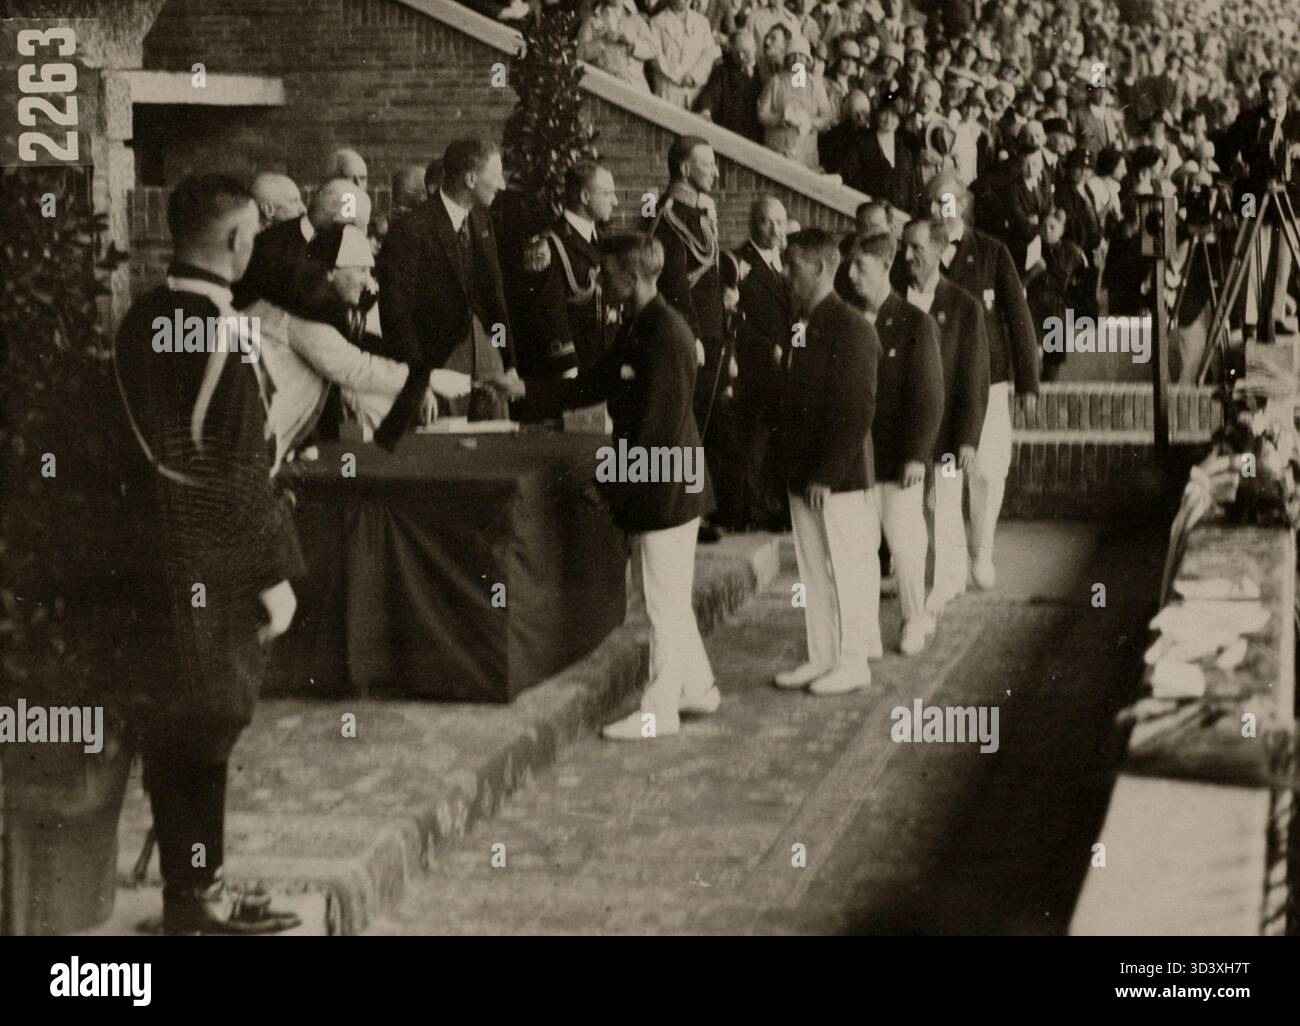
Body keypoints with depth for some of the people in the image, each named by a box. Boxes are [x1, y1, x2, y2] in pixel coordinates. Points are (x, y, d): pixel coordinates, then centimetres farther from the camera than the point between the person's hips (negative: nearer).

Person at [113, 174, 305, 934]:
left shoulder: (143, 320, 6)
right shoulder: (217, 331, -19)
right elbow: (238, 468, -19)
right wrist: (275, 572, -13)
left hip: (158, 554, 8)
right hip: (211, 570, -8)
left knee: (180, 730, 14)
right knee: (205, 728, 1)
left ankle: (195, 884, 23)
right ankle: (198, 898, 9)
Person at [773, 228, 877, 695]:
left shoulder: (850, 329, -15)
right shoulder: (805, 326, 12)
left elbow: (857, 411, -19)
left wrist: (826, 475, -20)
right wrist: (790, 466, 11)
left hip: (837, 479, -8)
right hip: (802, 475, 8)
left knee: (845, 571, 2)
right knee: (812, 570, 13)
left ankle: (851, 664, 11)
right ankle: (820, 658, 22)